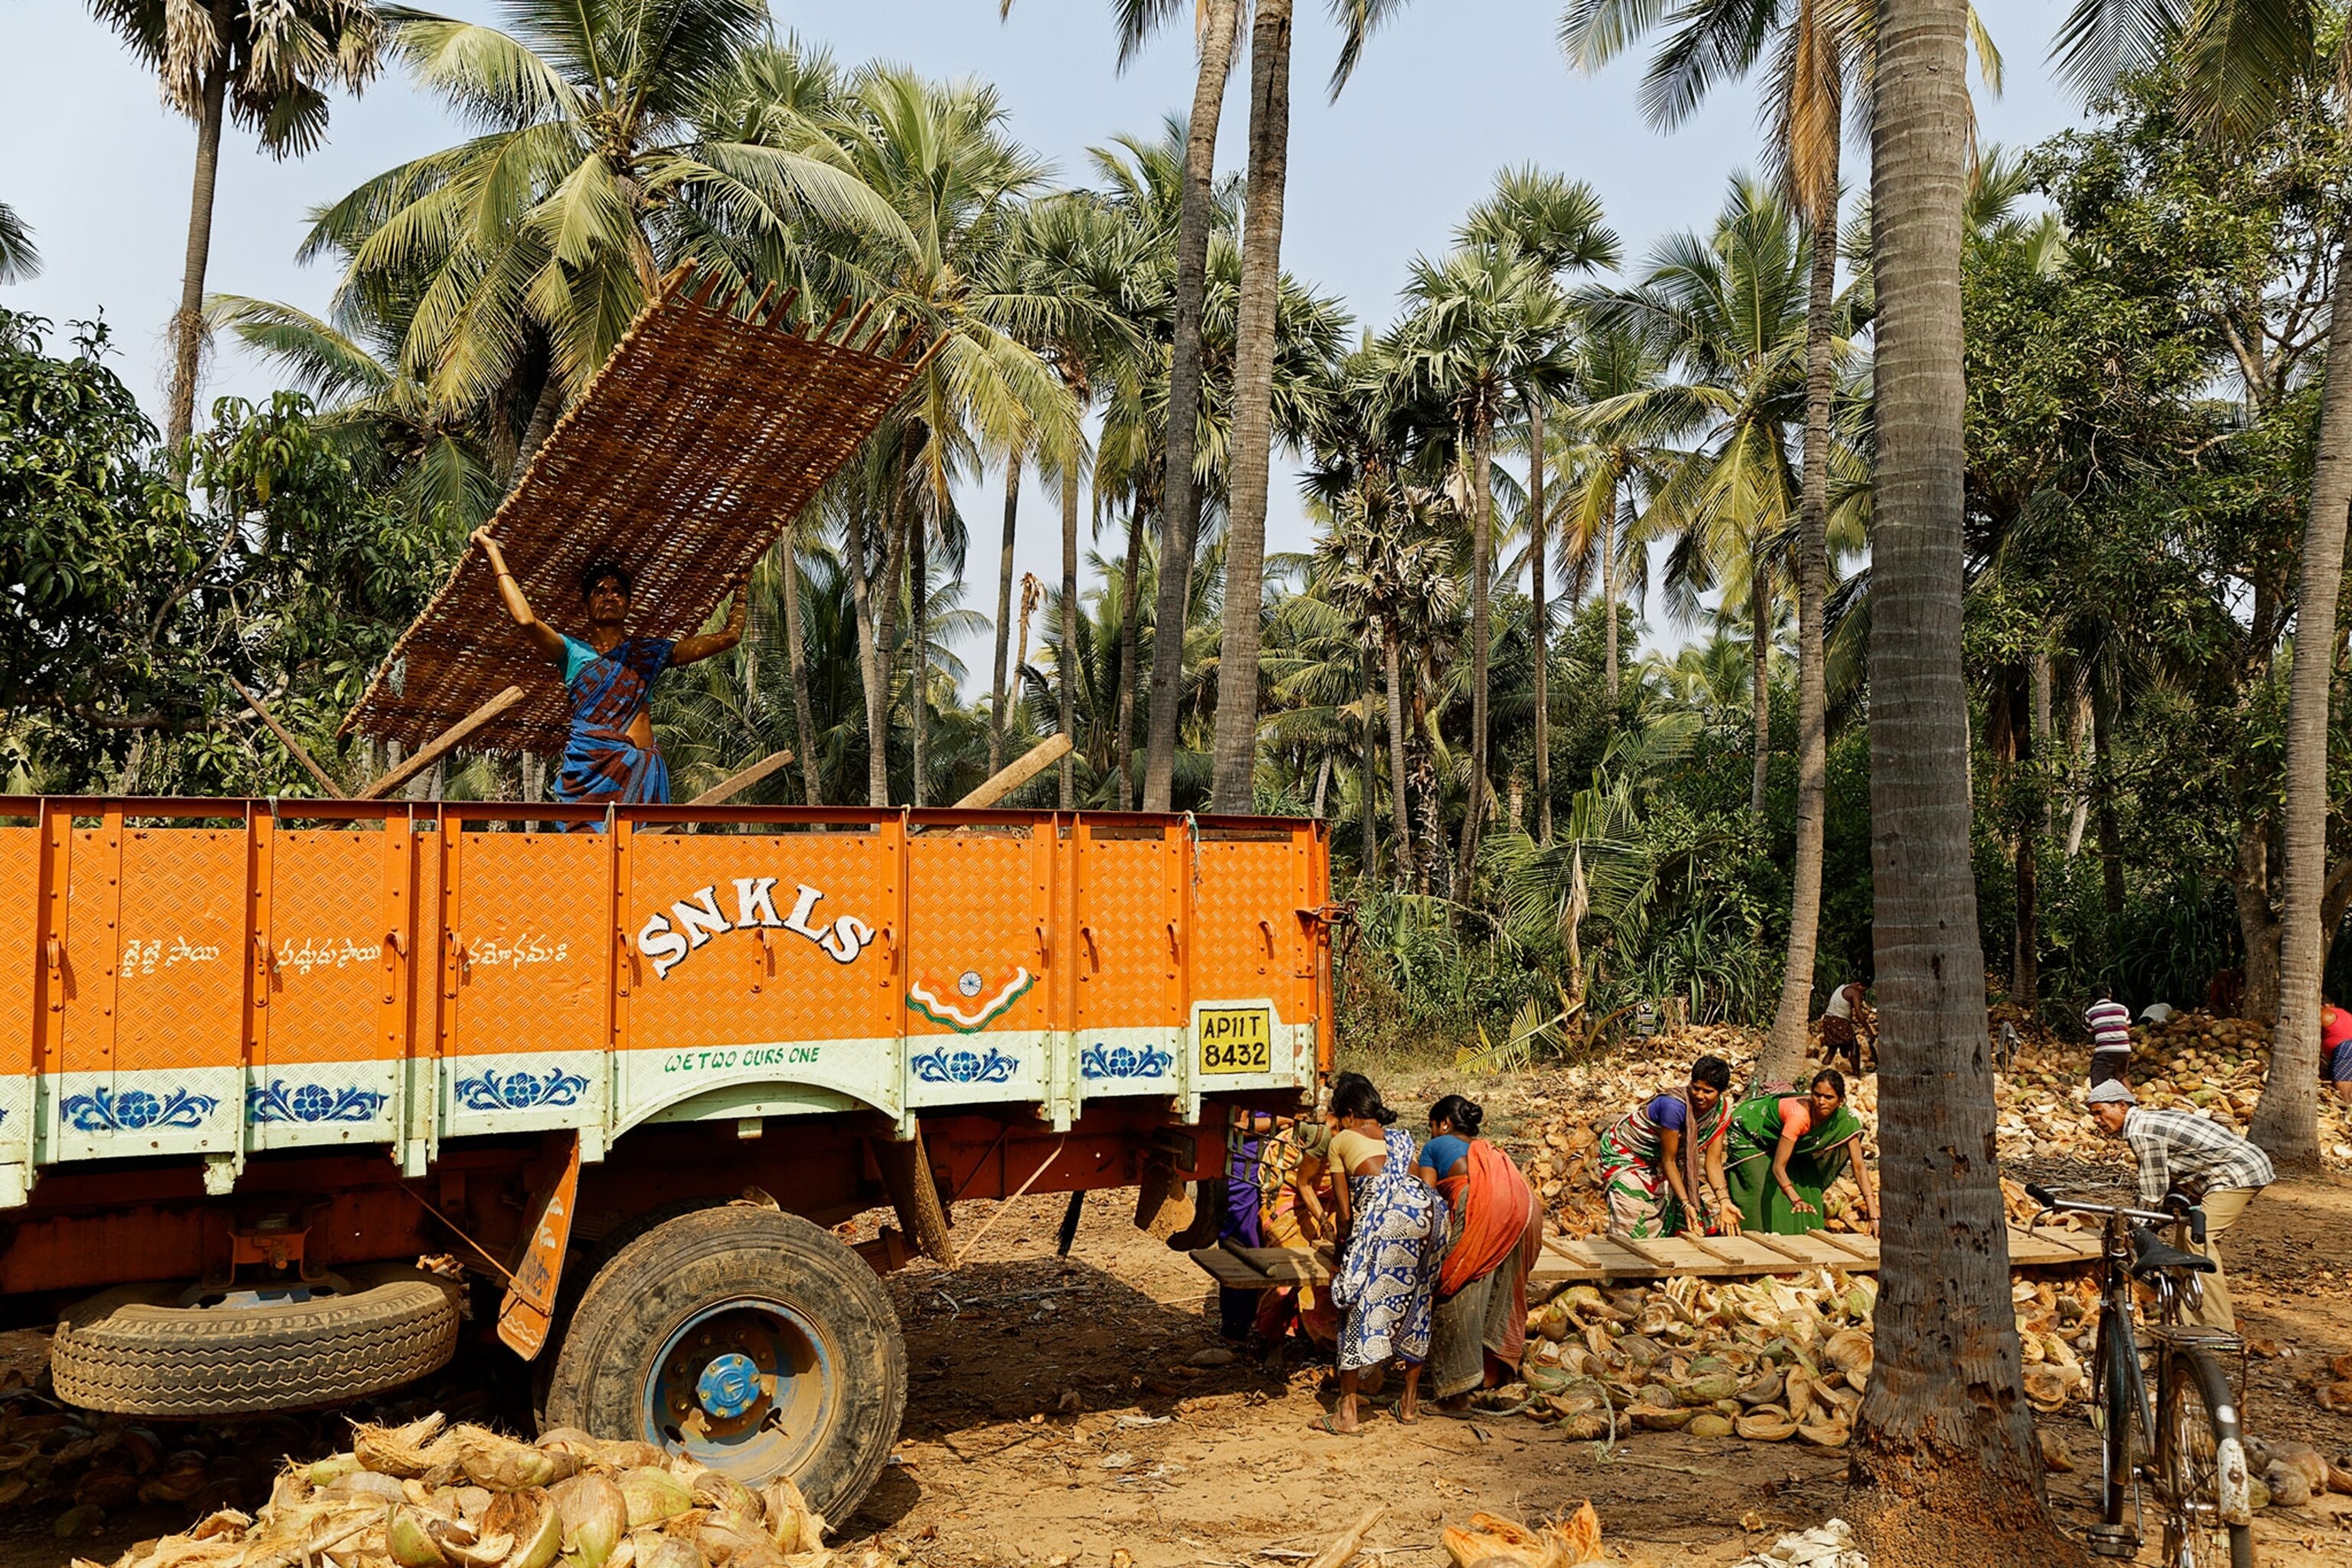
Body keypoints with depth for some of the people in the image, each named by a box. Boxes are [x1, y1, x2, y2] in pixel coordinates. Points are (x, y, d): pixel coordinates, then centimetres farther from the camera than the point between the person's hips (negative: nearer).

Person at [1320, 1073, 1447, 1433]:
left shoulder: (1342, 1141, 21)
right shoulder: (1402, 1138, 34)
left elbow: (1346, 1211, 17)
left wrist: (1342, 1245, 32)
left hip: (1385, 1214, -5)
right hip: (1427, 1207, 6)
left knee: (1360, 1303, 2)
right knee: (1416, 1305, 18)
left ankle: (1347, 1412, 1)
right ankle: (1410, 1403, 26)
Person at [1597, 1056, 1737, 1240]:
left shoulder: (1722, 1109, -16)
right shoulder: (1674, 1106, -35)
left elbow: (1713, 1161, -15)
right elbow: (1668, 1161, -28)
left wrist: (1724, 1201, -27)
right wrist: (1686, 1204, -32)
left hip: (1657, 1158, 7)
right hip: (1624, 1151, -7)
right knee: (1637, 1226, -14)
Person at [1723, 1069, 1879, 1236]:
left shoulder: (1845, 1120, -24)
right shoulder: (1799, 1115, -41)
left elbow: (1858, 1166, -22)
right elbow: (1778, 1167, -42)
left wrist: (1873, 1215, -28)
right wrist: (1796, 1200, -57)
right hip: (1749, 1132, -6)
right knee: (1765, 1194, -15)